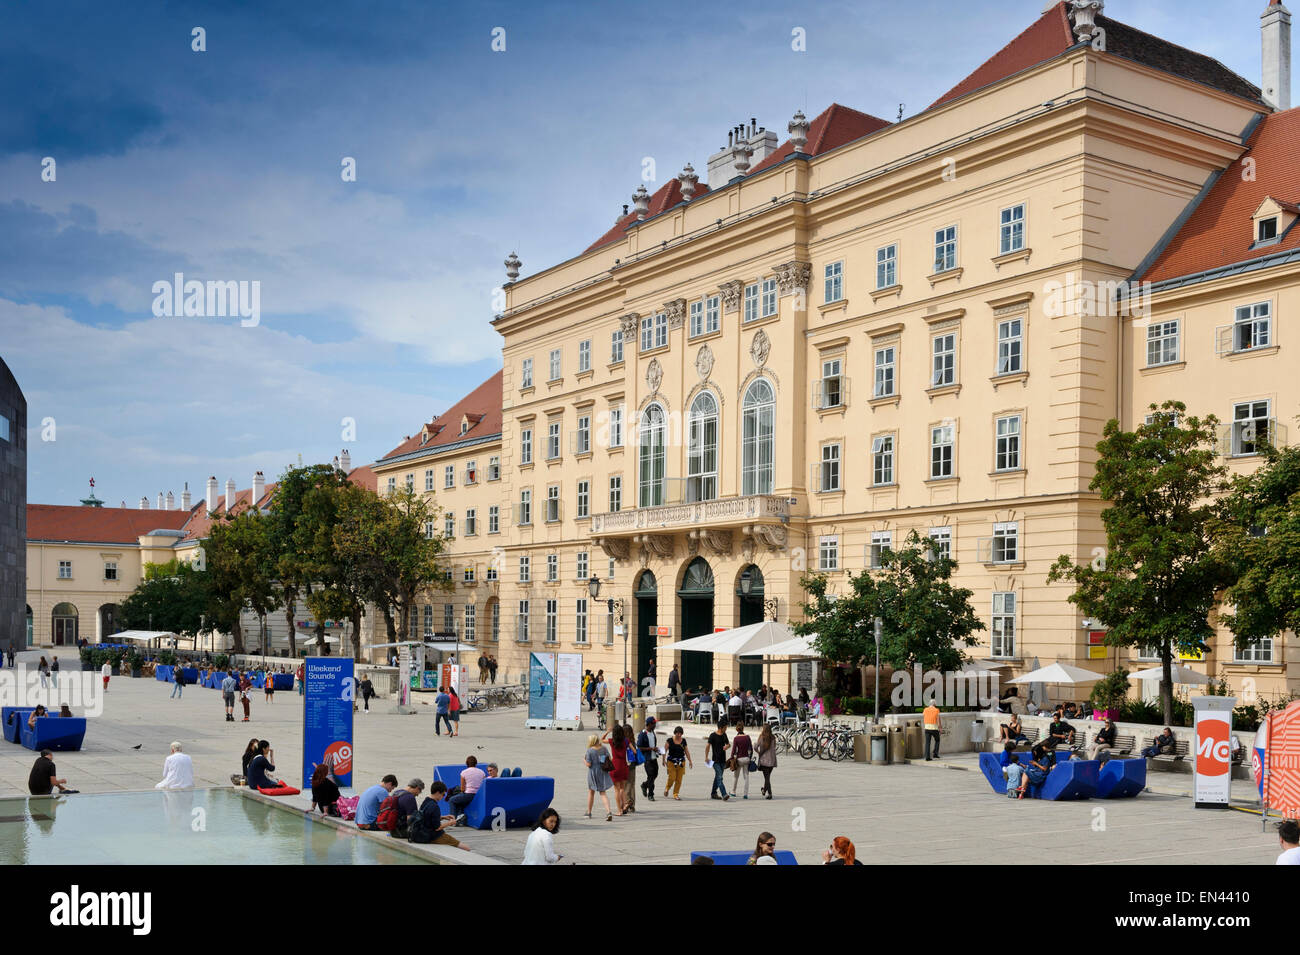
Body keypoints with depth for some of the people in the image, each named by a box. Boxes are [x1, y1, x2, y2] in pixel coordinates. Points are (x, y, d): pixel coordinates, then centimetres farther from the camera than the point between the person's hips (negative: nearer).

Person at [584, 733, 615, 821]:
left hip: (593, 773, -3)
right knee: (602, 793, 7)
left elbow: (588, 764, -14)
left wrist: (584, 759, 3)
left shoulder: (589, 750, -14)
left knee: (591, 792, 16)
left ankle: (588, 813, 27)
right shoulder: (603, 748, -2)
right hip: (602, 773, 3)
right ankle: (608, 811, -14)